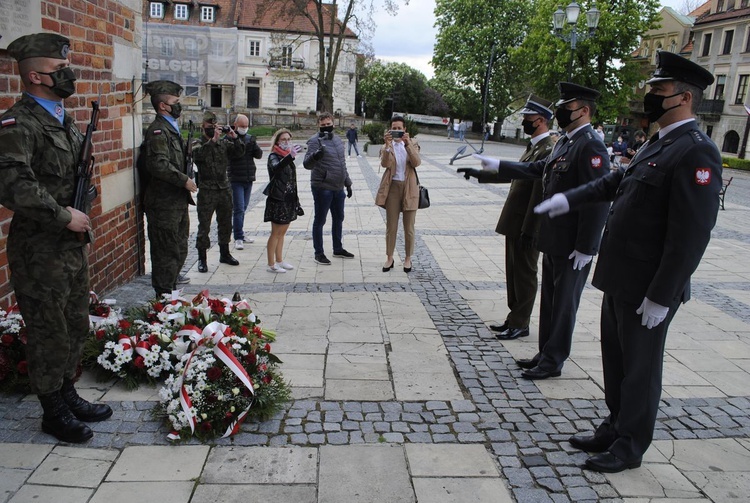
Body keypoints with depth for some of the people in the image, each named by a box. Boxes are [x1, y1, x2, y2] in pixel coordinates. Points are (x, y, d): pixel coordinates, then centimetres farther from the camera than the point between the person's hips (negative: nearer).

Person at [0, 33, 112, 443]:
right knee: (48, 333, 5)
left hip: (73, 245, 8)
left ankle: (68, 395, 35)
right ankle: (53, 413, 21)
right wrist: (64, 216, -20)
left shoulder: (65, 121, 13)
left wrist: (82, 217, 11)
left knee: (76, 328, 18)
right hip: (40, 251, -8)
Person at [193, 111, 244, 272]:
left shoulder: (224, 142, 9)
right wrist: (213, 140, -29)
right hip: (206, 190, -5)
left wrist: (234, 137, -14)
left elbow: (239, 153, 0)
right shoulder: (198, 143, -2)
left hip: (224, 188, 5)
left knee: (225, 223, 15)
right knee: (204, 225, -2)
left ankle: (224, 253, 30)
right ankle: (202, 258, 7)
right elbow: (198, 154, -23)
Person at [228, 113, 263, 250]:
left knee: (243, 208, 14)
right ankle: (238, 238, -5)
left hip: (249, 179, 6)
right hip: (236, 180, -6)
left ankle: (240, 234, 24)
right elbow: (231, 155, -18)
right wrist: (243, 146, -27)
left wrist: (254, 145, -12)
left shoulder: (250, 138, 11)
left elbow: (259, 155, 5)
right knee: (238, 209, -8)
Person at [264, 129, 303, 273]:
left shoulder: (287, 157, 13)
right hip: (277, 199, -8)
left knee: (282, 232, 15)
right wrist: (290, 156, -51)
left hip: (289, 199, 8)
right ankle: (271, 264, 4)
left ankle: (279, 261, 24)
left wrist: (296, 199, 18)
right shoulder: (274, 156, -10)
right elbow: (276, 167, -36)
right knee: (276, 233, -3)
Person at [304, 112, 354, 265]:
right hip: (322, 188, -7)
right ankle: (319, 253, 12)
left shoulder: (338, 140, 11)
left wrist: (348, 183, 20)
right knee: (320, 220, 2)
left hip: (338, 187, 8)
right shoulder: (315, 141, -11)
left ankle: (338, 249, 33)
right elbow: (307, 164, -21)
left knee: (338, 218, 17)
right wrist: (315, 156, -42)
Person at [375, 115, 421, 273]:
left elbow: (417, 162, -13)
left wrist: (407, 143, -22)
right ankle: (389, 258, 16)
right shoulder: (387, 145, 2)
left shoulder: (412, 143, 4)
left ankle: (407, 258, 19)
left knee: (409, 227, 6)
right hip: (392, 187, 0)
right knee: (391, 226, 4)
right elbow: (384, 163, -16)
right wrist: (388, 145, -27)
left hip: (409, 188, 0)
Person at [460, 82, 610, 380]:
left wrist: (585, 247, -22)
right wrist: (493, 166, 16)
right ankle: (546, 354, 30)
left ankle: (553, 361, 17)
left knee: (563, 304, 4)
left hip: (573, 246, -9)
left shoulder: (590, 146, -18)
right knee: (550, 300, 17)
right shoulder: (564, 143, 11)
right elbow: (536, 169, 19)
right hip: (553, 241, 9)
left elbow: (598, 200, -22)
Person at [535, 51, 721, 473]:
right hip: (620, 280, 9)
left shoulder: (697, 152, -18)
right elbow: (615, 182, 24)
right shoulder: (658, 144, 11)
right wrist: (569, 199, 14)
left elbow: (692, 235, -23)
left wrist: (661, 297, -22)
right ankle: (615, 429, 37)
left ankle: (630, 447, 25)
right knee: (616, 361, 19)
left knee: (640, 368, 8)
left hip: (648, 290, -9)